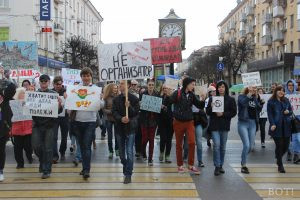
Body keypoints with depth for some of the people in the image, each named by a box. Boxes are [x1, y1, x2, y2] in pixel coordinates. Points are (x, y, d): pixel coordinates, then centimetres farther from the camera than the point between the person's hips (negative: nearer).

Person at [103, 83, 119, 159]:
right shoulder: (106, 98, -4)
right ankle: (111, 151, 18)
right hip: (108, 119, 0)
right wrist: (111, 111, -18)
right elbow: (103, 109, -5)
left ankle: (117, 149, 22)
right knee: (110, 136, 7)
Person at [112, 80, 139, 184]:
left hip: (130, 128, -4)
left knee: (129, 152, -8)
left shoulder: (133, 98, -3)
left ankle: (128, 174, -4)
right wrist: (121, 118, -21)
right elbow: (114, 112, -2)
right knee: (121, 152, 13)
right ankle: (125, 168, 32)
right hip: (119, 128, 4)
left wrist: (129, 107, -24)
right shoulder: (116, 99, 6)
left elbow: (136, 112, -6)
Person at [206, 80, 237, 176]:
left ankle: (221, 165, 23)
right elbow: (207, 112, 5)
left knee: (223, 146, 10)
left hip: (225, 126, 1)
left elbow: (233, 112, -1)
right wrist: (211, 107, -16)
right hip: (214, 125, -1)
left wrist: (223, 114, -14)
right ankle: (217, 166, -5)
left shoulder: (230, 99, 4)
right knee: (216, 145, -12)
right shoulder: (212, 98, 5)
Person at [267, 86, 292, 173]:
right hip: (277, 127, -4)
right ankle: (280, 165, 10)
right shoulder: (271, 102, 0)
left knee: (286, 145, 4)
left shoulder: (286, 101, 13)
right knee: (279, 145, -3)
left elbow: (291, 111, 19)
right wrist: (272, 124, -17)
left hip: (286, 126, 4)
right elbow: (270, 114, -5)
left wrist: (288, 112, -5)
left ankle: (279, 157, 35)